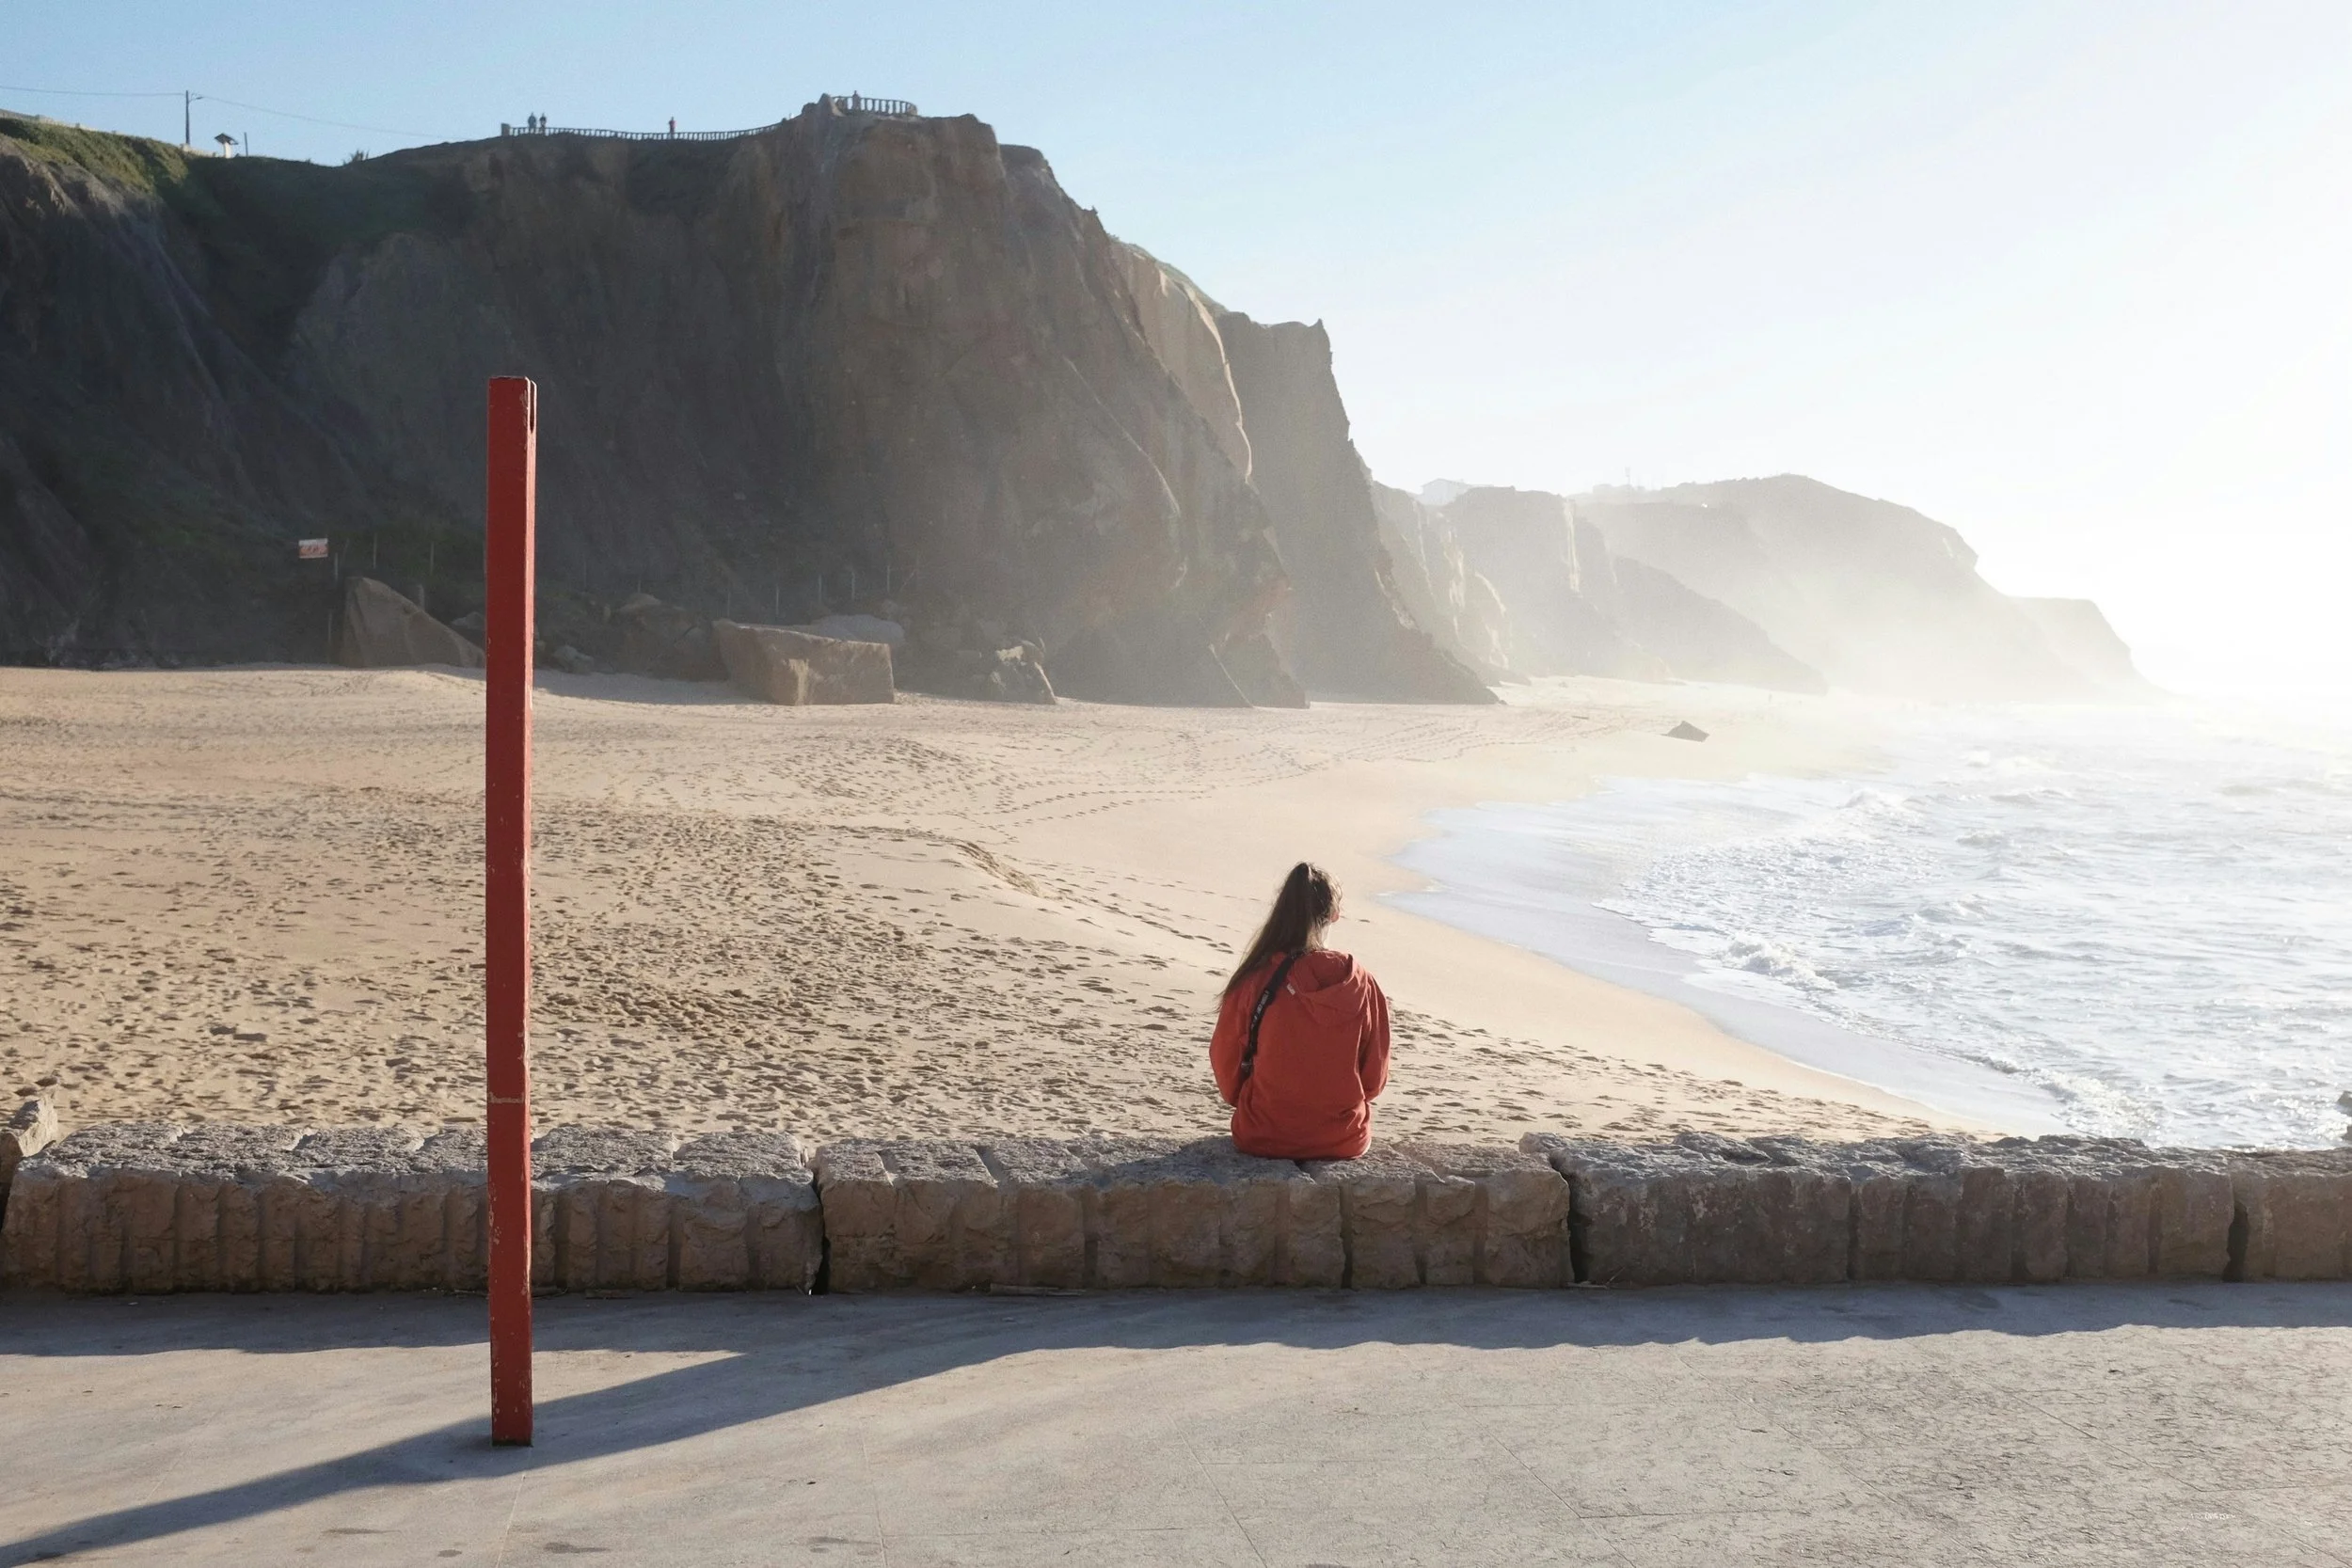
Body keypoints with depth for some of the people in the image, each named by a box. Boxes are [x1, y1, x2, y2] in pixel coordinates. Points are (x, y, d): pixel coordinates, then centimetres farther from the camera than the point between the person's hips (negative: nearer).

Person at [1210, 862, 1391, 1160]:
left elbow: (1226, 1063, -2)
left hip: (1264, 1139, -2)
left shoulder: (1255, 981, -14)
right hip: (1345, 1142, 2)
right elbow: (1375, 1079, 0)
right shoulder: (1363, 985, -9)